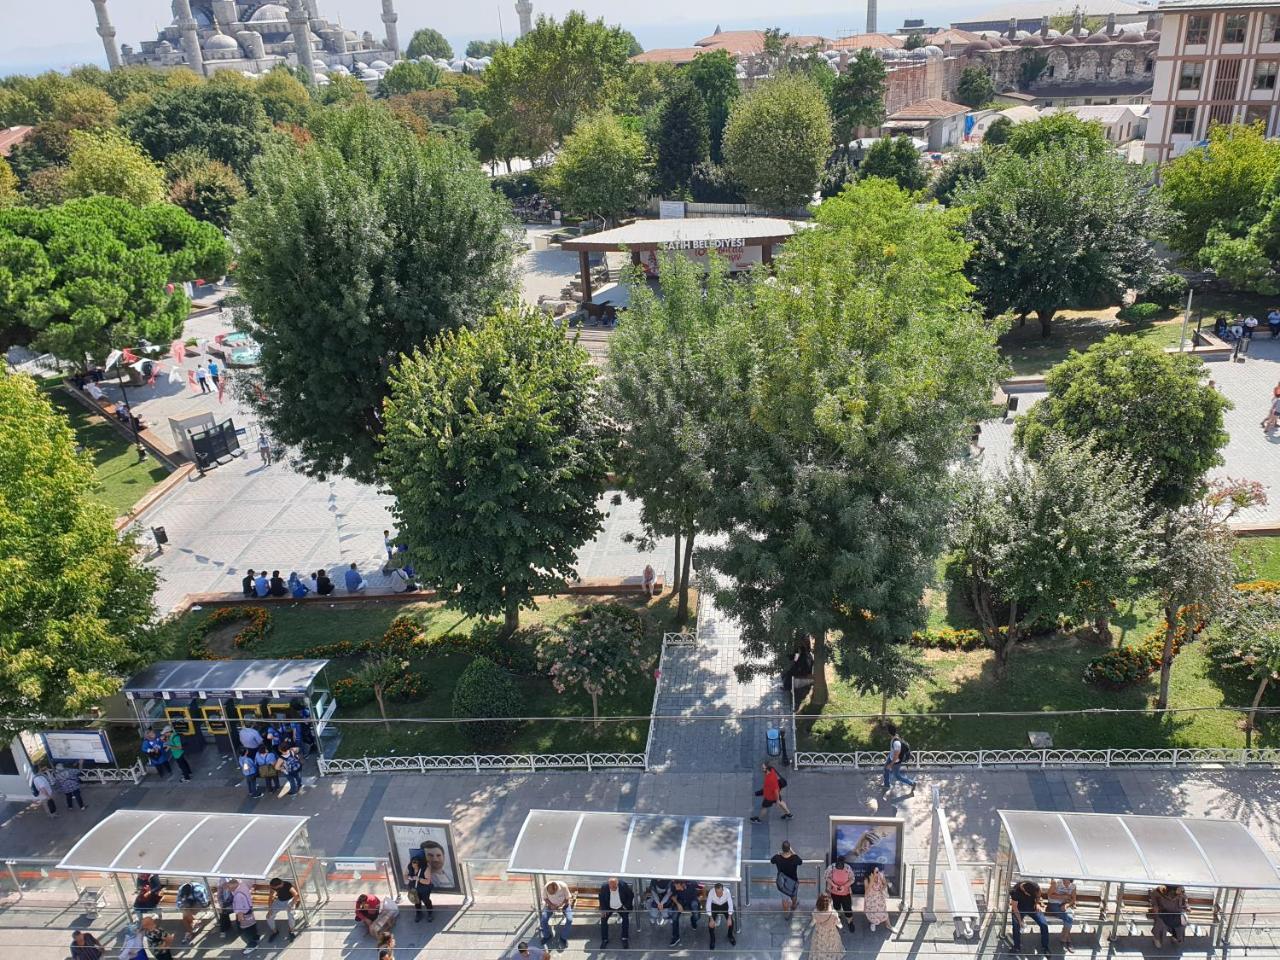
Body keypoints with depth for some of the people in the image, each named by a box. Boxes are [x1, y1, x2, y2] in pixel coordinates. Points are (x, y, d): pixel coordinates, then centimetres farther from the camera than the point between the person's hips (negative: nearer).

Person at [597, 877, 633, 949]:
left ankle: (625, 938, -7)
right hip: (609, 907, 1)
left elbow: (631, 895, -9)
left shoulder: (624, 885, -27)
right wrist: (603, 909, -15)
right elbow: (601, 899, -4)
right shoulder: (604, 887, -24)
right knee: (603, 919, -18)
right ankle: (604, 940, -2)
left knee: (626, 917, -22)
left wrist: (627, 906, -14)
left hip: (621, 907, -1)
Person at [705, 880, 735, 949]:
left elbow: (730, 904, -26)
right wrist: (711, 919, -31)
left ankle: (730, 935, 14)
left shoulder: (727, 891, -34)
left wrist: (729, 918, -30)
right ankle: (712, 939, 8)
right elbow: (708, 906, -26)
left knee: (730, 921, -18)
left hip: (725, 905, 0)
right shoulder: (711, 892, -34)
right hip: (714, 906, 0)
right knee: (710, 923, -19)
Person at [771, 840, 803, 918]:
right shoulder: (795, 858, -31)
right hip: (793, 881, 0)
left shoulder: (777, 858, -27)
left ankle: (786, 915, 42)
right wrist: (792, 852, -4)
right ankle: (793, 905, 60)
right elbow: (800, 862, -7)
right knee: (794, 895, 33)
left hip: (782, 882, 0)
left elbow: (771, 860, -3)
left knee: (785, 898, 25)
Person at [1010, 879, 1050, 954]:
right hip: (1019, 909, -3)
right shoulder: (1016, 891, -29)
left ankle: (1045, 947, 6)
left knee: (1044, 924, -14)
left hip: (1032, 907, 3)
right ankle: (1017, 947, -9)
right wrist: (1020, 921, -27)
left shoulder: (1035, 886, -21)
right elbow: (1014, 907, -22)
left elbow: (1038, 895, 4)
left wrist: (1037, 903, -14)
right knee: (1016, 925, -26)